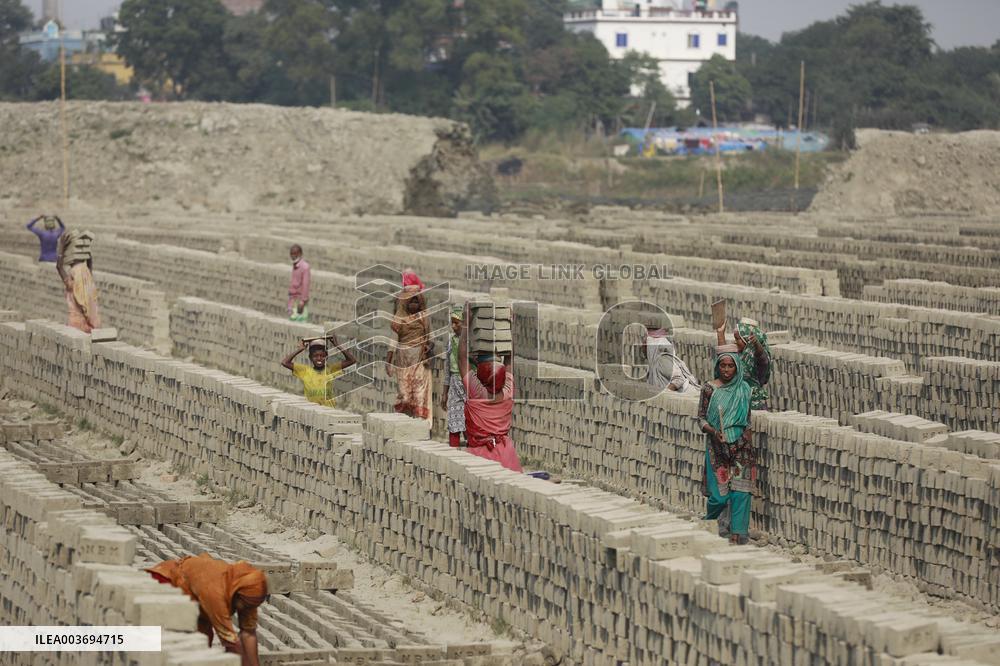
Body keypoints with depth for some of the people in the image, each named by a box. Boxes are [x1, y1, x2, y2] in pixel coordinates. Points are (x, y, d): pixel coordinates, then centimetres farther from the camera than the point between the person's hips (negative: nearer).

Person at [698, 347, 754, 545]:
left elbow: (747, 420, 12)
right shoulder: (709, 388, -1)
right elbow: (701, 418, 1)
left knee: (740, 491, -6)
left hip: (740, 447, 2)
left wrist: (749, 444, 6)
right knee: (720, 494, -4)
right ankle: (710, 522, 24)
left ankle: (737, 532, -2)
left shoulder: (743, 388, 6)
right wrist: (713, 431, -17)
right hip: (718, 447, -2)